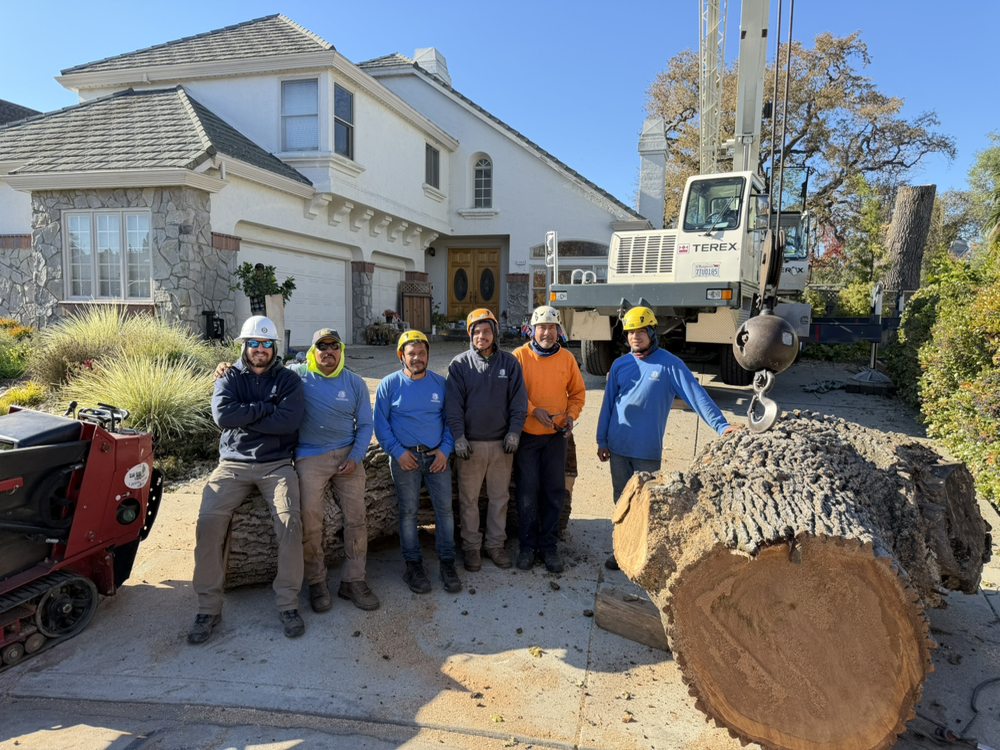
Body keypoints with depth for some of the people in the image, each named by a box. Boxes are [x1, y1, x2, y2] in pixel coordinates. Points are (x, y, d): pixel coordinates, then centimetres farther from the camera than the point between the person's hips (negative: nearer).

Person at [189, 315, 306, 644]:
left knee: (290, 521, -24)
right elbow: (222, 415, -11)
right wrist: (267, 408, -11)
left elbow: (289, 421, -12)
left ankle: (288, 604, -9)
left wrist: (243, 417, -9)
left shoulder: (288, 379, 6)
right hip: (233, 463, 2)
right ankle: (208, 607, -6)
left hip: (276, 464, -1)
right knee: (209, 521, -20)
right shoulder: (229, 378, 10)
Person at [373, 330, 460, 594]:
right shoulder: (389, 384, -2)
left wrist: (445, 449, -4)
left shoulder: (440, 383, 5)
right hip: (404, 457, -2)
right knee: (408, 511, 4)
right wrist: (398, 452, -9)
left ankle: (447, 562, 14)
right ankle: (413, 564, 19)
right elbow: (381, 424, 0)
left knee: (445, 508, 1)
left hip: (437, 456, 2)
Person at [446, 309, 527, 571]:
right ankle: (471, 546, 23)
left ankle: (496, 544, 27)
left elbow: (519, 401, 3)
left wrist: (514, 432, -5)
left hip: (501, 443, 2)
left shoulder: (509, 362, 2)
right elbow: (453, 404, -4)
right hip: (470, 443, -1)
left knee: (500, 497, 12)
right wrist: (458, 436, -12)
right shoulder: (460, 364, -2)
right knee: (468, 498, 8)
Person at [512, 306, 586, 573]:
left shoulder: (567, 358, 3)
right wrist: (533, 410, -21)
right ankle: (527, 545, 21)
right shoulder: (520, 356, -7)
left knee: (555, 491, 8)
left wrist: (571, 415, -5)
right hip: (527, 435, -3)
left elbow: (577, 392, 11)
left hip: (556, 435, 3)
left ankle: (548, 545, 22)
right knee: (527, 492, 5)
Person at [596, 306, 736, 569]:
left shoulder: (669, 364, -7)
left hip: (647, 449, -3)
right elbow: (608, 404, 8)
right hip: (618, 447, 4)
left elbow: (696, 395, -12)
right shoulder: (620, 365, 4)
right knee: (622, 501, 14)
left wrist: (721, 425, -22)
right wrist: (602, 440, 8)